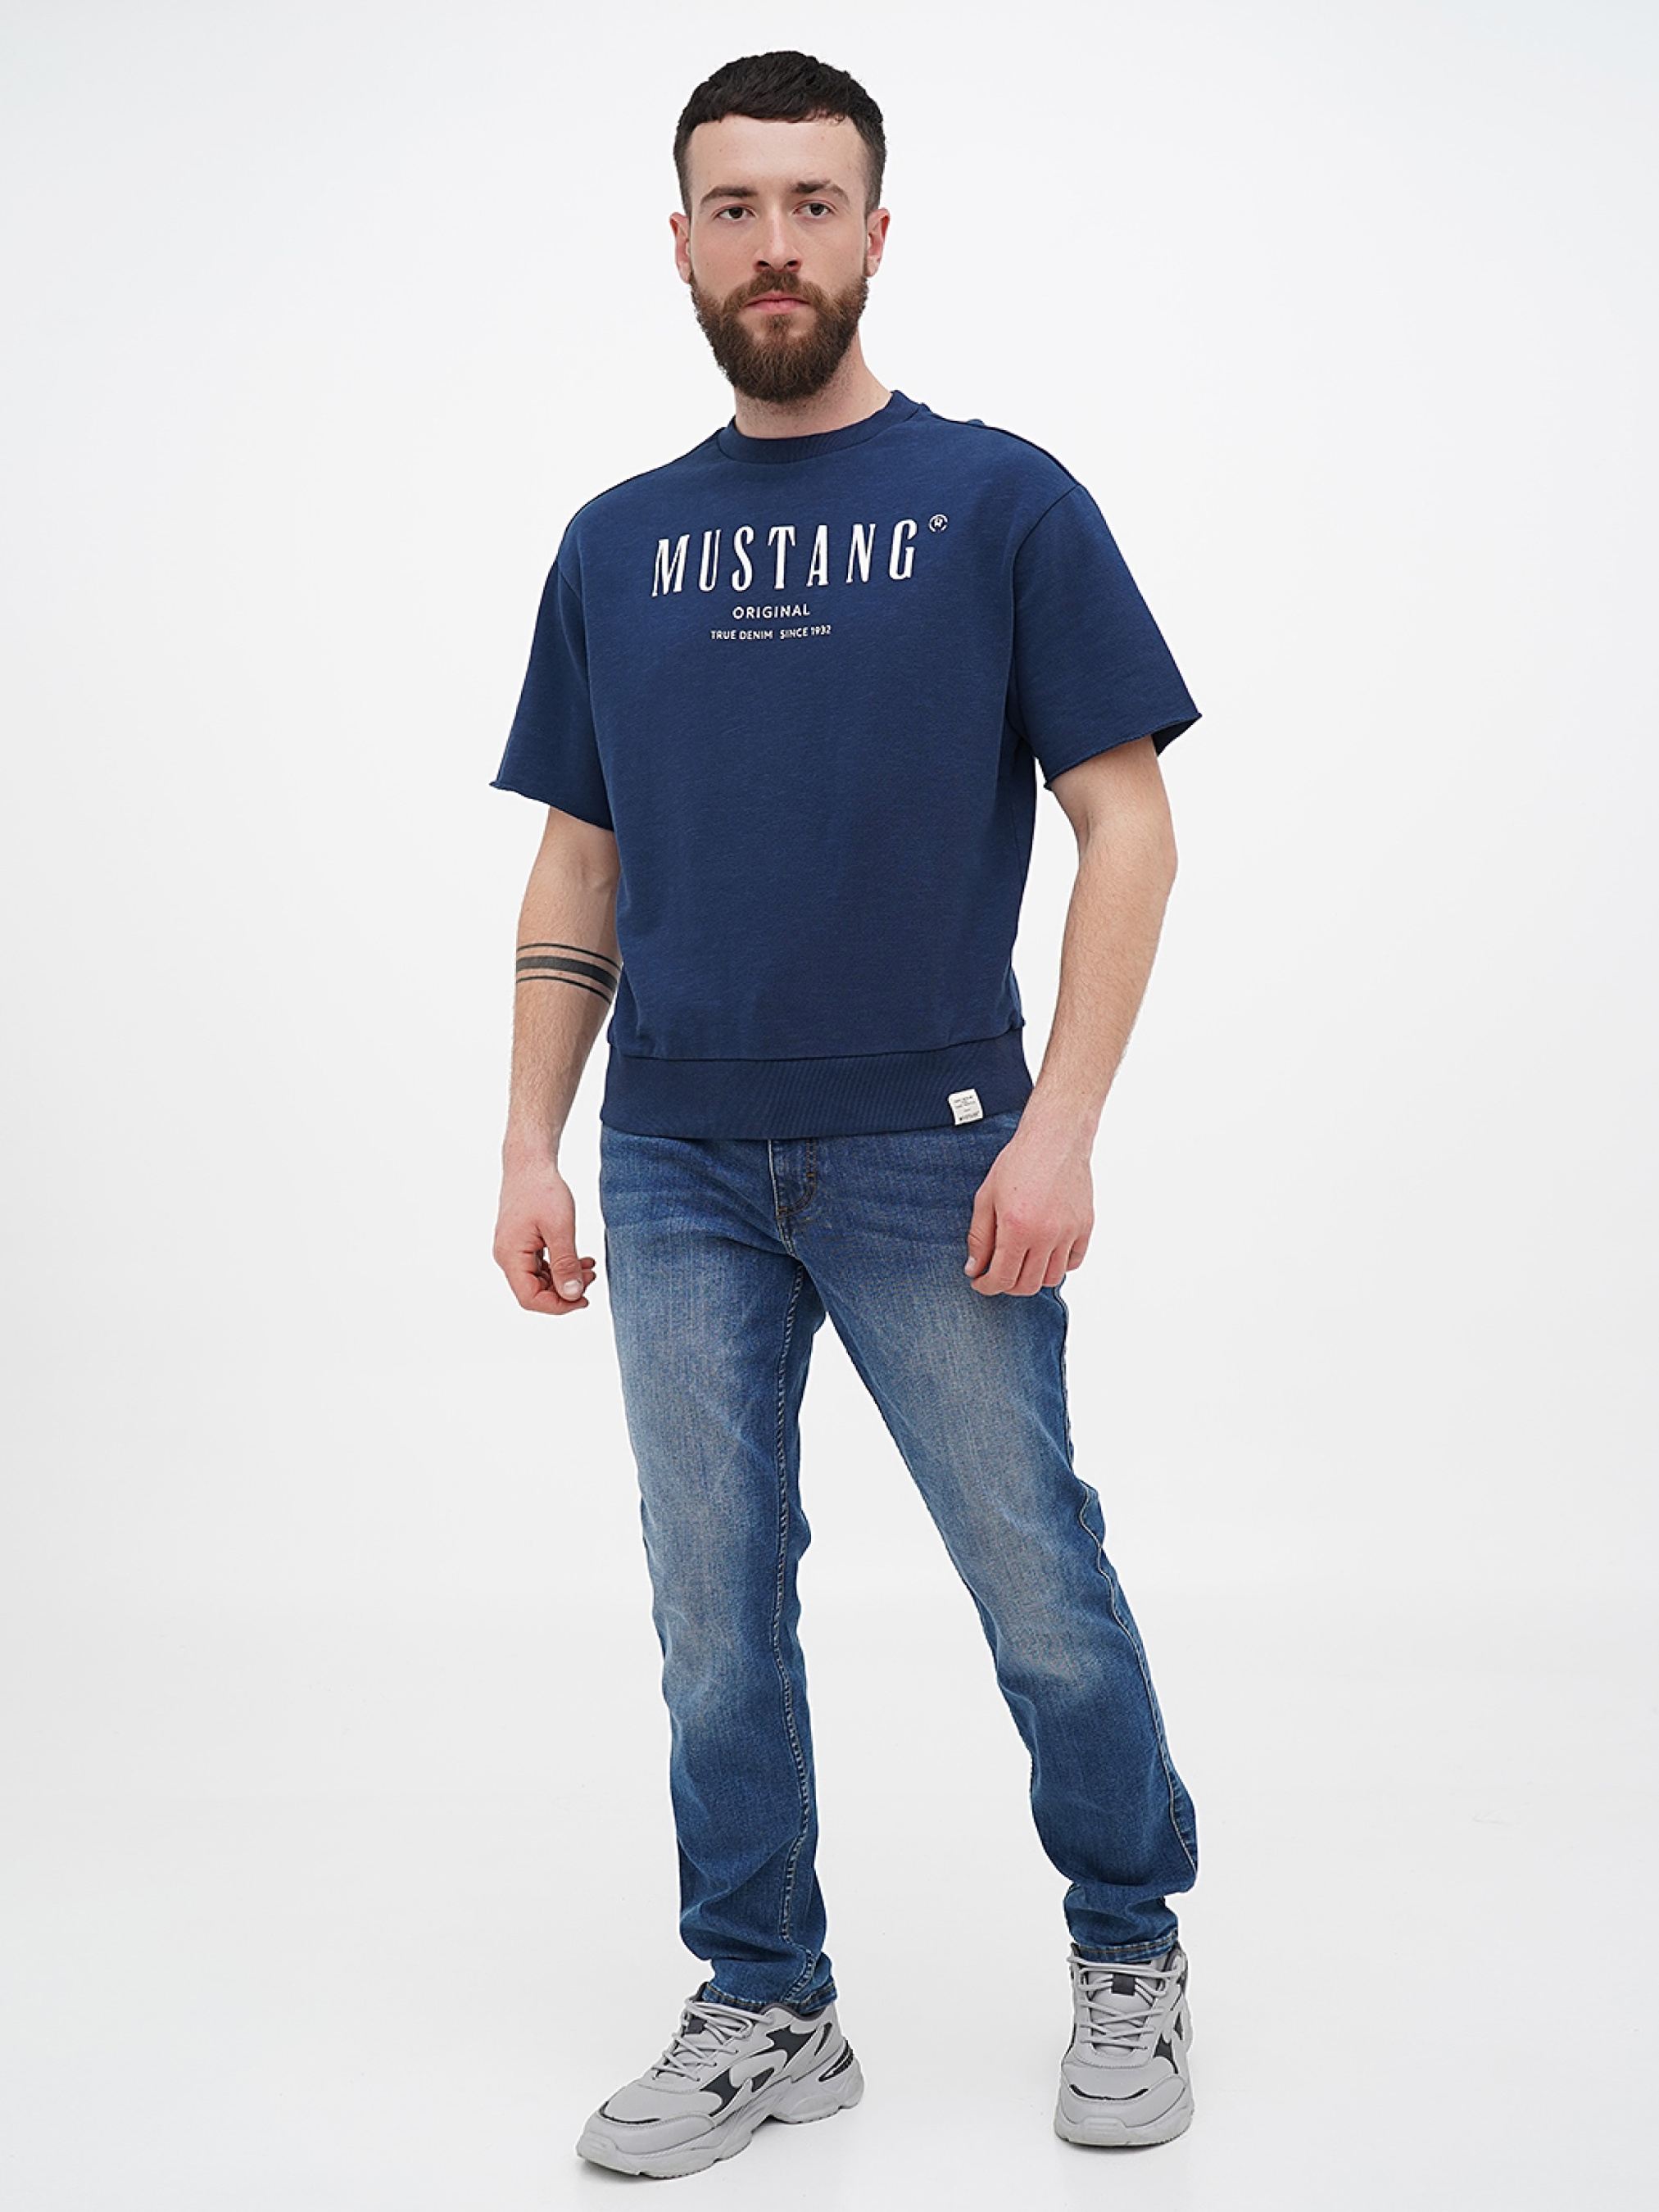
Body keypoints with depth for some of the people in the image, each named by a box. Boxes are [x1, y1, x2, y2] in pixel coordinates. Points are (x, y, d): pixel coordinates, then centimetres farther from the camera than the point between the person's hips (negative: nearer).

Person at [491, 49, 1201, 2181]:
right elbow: (578, 872, 13)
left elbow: (1127, 827, -4)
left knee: (1040, 1588, 4)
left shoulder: (1002, 504, 0)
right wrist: (531, 1145, 5)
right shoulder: (616, 543, 11)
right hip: (678, 1169, 4)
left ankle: (1131, 1950, 28)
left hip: (931, 1160, -3)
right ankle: (765, 2010, 24)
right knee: (717, 1609, 8)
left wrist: (1063, 1123, -13)